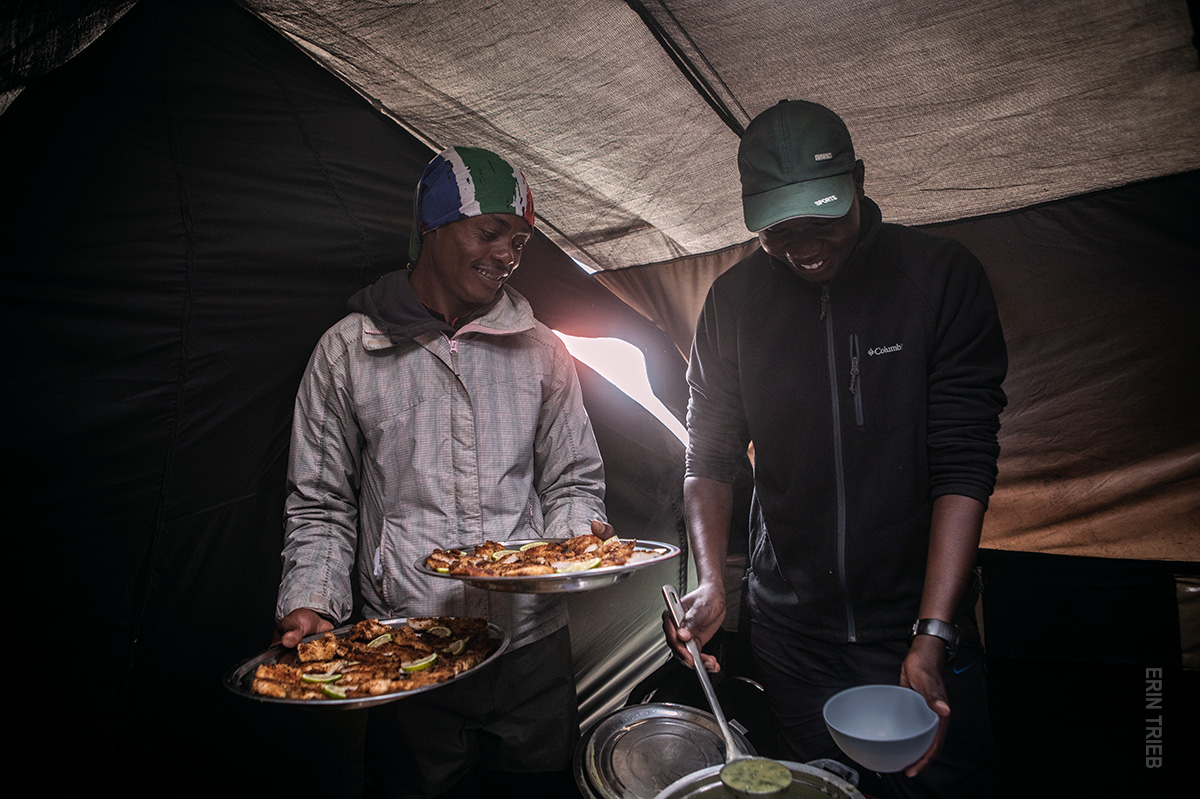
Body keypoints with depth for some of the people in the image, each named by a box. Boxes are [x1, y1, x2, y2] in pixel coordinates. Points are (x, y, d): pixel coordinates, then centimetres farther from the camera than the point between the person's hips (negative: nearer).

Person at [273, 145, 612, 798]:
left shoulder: (541, 351, 4)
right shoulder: (347, 351, -2)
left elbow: (573, 480, 9)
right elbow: (321, 505, 4)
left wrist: (580, 537, -11)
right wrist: (310, 605, -8)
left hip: (535, 650, 2)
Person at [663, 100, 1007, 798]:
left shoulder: (943, 275, -9)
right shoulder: (734, 300, -2)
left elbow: (963, 463, -13)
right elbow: (711, 456, -1)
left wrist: (933, 636, -20)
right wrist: (710, 578, -16)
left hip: (921, 621, -2)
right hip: (790, 637, 2)